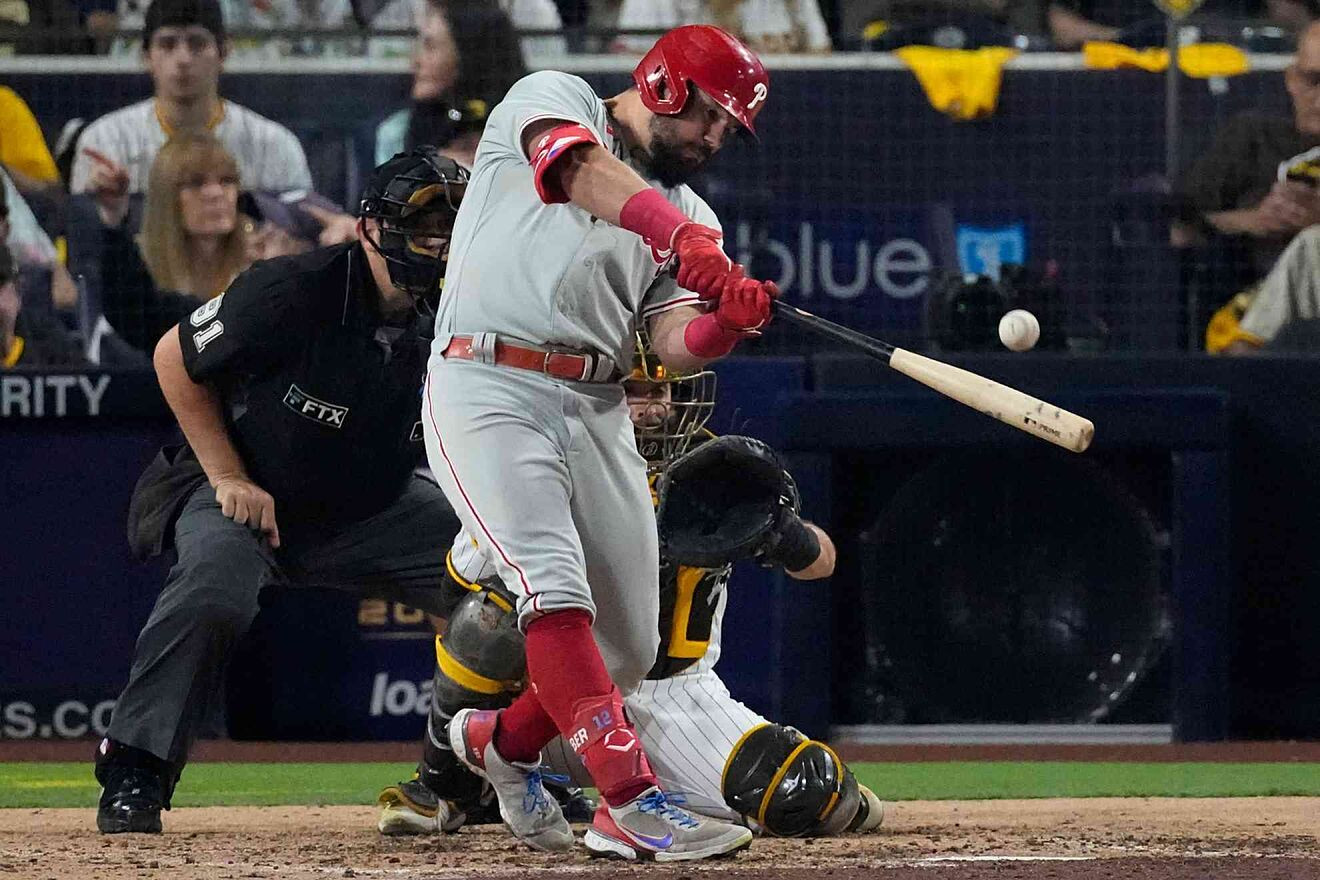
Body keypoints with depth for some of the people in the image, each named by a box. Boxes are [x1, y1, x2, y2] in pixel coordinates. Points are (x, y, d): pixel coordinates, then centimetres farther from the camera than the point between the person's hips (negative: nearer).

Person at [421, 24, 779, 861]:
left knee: (628, 649, 6)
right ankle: (631, 802, -29)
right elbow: (581, 169, -19)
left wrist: (728, 323, -20)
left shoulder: (691, 215, 19)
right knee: (556, 591, -24)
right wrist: (677, 236, -35)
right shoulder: (553, 99, 5)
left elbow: (674, 343, 3)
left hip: (599, 411, 7)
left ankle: (502, 740, 33)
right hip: (490, 388, -7)